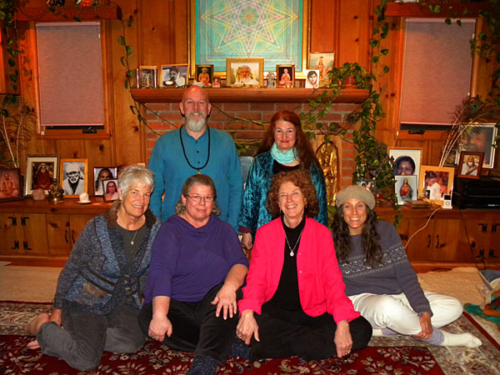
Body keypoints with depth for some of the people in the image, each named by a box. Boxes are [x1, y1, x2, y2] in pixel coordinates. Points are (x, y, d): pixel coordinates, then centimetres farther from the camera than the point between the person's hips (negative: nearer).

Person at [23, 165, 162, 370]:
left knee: (132, 342, -19)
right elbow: (70, 270, -9)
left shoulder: (155, 227, -11)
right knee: (86, 360, -17)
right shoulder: (97, 227, -21)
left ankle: (81, 334, 5)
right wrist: (57, 310, 0)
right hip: (85, 301, -4)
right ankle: (44, 326, 10)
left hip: (122, 302, 4)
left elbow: (149, 271, 5)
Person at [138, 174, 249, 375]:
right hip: (176, 305, -1)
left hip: (212, 304, 1)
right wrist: (159, 315, -31)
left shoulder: (223, 229, 11)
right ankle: (224, 345, -23)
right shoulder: (170, 230, 1)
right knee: (148, 317, -30)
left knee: (227, 291, -31)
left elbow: (240, 262, -5)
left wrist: (230, 286, -29)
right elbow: (160, 272, -15)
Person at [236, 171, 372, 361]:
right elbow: (256, 279, -5)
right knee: (246, 328, -32)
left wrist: (342, 323, -20)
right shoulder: (264, 233, 2)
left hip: (313, 313, 1)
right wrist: (248, 313, -26)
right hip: (274, 311, -1)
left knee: (362, 330, -21)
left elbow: (333, 282, -3)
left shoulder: (322, 233, 2)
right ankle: (311, 342, -14)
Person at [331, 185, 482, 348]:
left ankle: (381, 328, -17)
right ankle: (441, 338, -11)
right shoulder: (333, 240, -8)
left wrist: (424, 311, -16)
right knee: (388, 307, -39)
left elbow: (405, 273, -5)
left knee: (454, 307, -8)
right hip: (361, 299, -4)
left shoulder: (385, 230, -3)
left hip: (396, 294, 5)